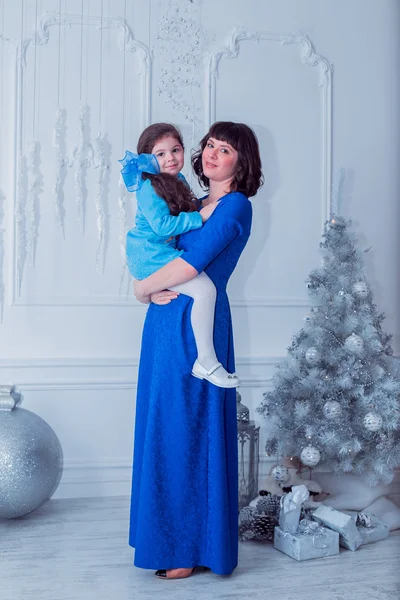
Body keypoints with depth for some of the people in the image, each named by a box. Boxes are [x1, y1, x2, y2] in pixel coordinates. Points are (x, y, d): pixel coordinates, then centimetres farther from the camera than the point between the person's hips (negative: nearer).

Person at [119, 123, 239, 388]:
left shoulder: (179, 180, 11)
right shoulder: (150, 189, -17)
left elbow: (190, 208, 28)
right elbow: (163, 225, -27)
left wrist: (204, 203, 11)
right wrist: (200, 216, -27)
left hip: (166, 252, 11)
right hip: (151, 255, -10)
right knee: (205, 288, -26)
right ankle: (206, 361, -20)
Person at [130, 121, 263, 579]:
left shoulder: (235, 206, -9)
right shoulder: (195, 203, 17)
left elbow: (191, 262, -20)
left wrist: (143, 288, -7)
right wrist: (152, 288, -7)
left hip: (194, 324, -8)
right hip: (167, 320, 8)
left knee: (186, 430, -2)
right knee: (164, 428, 12)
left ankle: (191, 547, 12)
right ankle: (170, 536, 26)